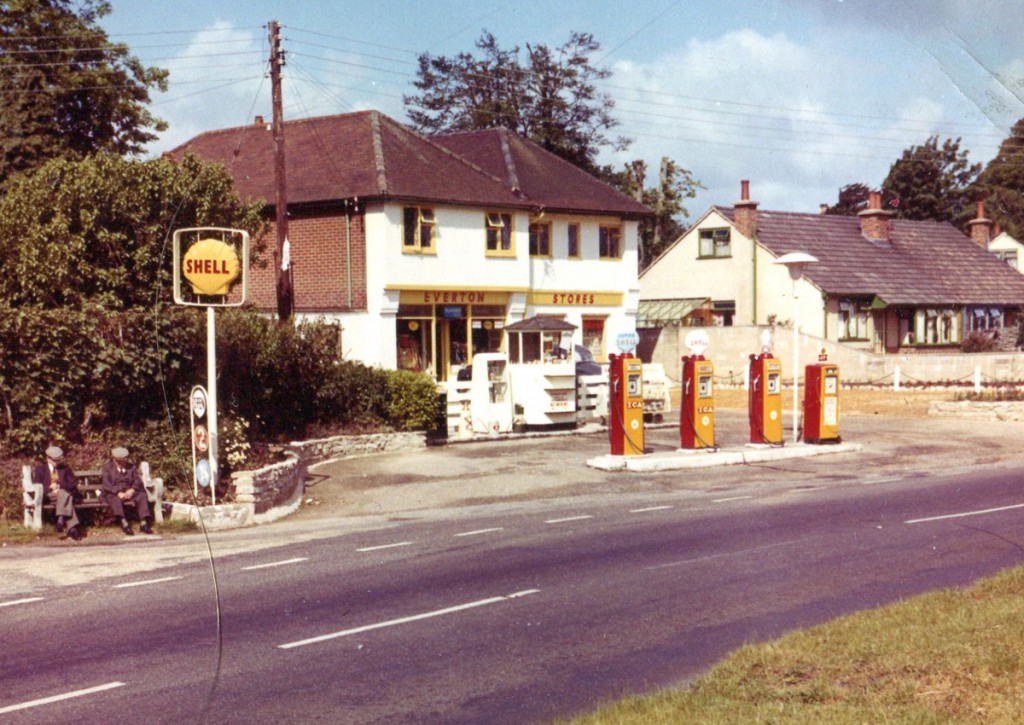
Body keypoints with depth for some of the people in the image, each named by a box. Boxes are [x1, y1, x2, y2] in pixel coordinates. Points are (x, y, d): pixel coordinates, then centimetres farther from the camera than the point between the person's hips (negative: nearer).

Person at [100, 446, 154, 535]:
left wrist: (131, 490, -18)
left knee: (142, 496, -26)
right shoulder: (107, 467, 8)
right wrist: (118, 493, -22)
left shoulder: (132, 467, 16)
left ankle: (144, 523, -37)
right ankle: (124, 523, -54)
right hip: (113, 493, -3)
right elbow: (106, 484, -6)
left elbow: (137, 481, 5)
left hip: (129, 492, 3)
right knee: (115, 499, -38)